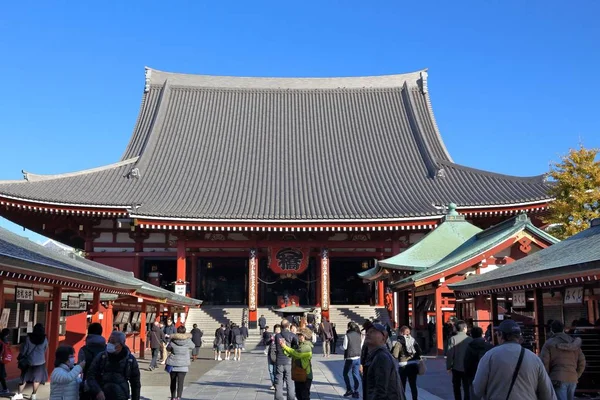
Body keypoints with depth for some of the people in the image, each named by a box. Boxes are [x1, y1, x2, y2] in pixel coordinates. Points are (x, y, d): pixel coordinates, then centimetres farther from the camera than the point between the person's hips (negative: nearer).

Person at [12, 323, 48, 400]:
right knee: (37, 378, 9)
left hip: (29, 361, 0)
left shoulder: (29, 338, -11)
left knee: (24, 378, 10)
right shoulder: (44, 339, -8)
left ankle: (19, 394, 5)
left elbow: (23, 349, -7)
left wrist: (20, 357, 10)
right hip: (40, 361, 0)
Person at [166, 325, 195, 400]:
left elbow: (168, 348, 9)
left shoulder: (172, 340, -6)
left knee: (173, 381, 16)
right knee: (180, 382, -3)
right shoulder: (188, 341, -7)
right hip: (183, 364, -1)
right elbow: (193, 346, 12)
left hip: (173, 364, 1)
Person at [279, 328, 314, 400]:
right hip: (298, 375, 9)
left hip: (305, 376, -9)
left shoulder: (307, 347, -16)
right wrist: (283, 347, -9)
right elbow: (289, 354, 8)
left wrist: (285, 347, -23)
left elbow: (297, 354, -28)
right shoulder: (299, 345, 14)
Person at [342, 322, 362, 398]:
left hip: (350, 358, -5)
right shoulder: (359, 335, 5)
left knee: (345, 374, 11)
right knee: (356, 375, 8)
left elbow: (345, 347, -13)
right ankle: (356, 392, 8)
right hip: (358, 357, 5)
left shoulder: (347, 335, -13)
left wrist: (341, 346, 8)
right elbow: (361, 346, 11)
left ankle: (349, 389, 4)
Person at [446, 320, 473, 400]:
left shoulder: (453, 339, -11)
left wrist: (449, 366, -1)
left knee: (457, 388, 15)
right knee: (467, 388, 8)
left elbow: (450, 354, -12)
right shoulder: (470, 339, -8)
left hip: (456, 367, 0)